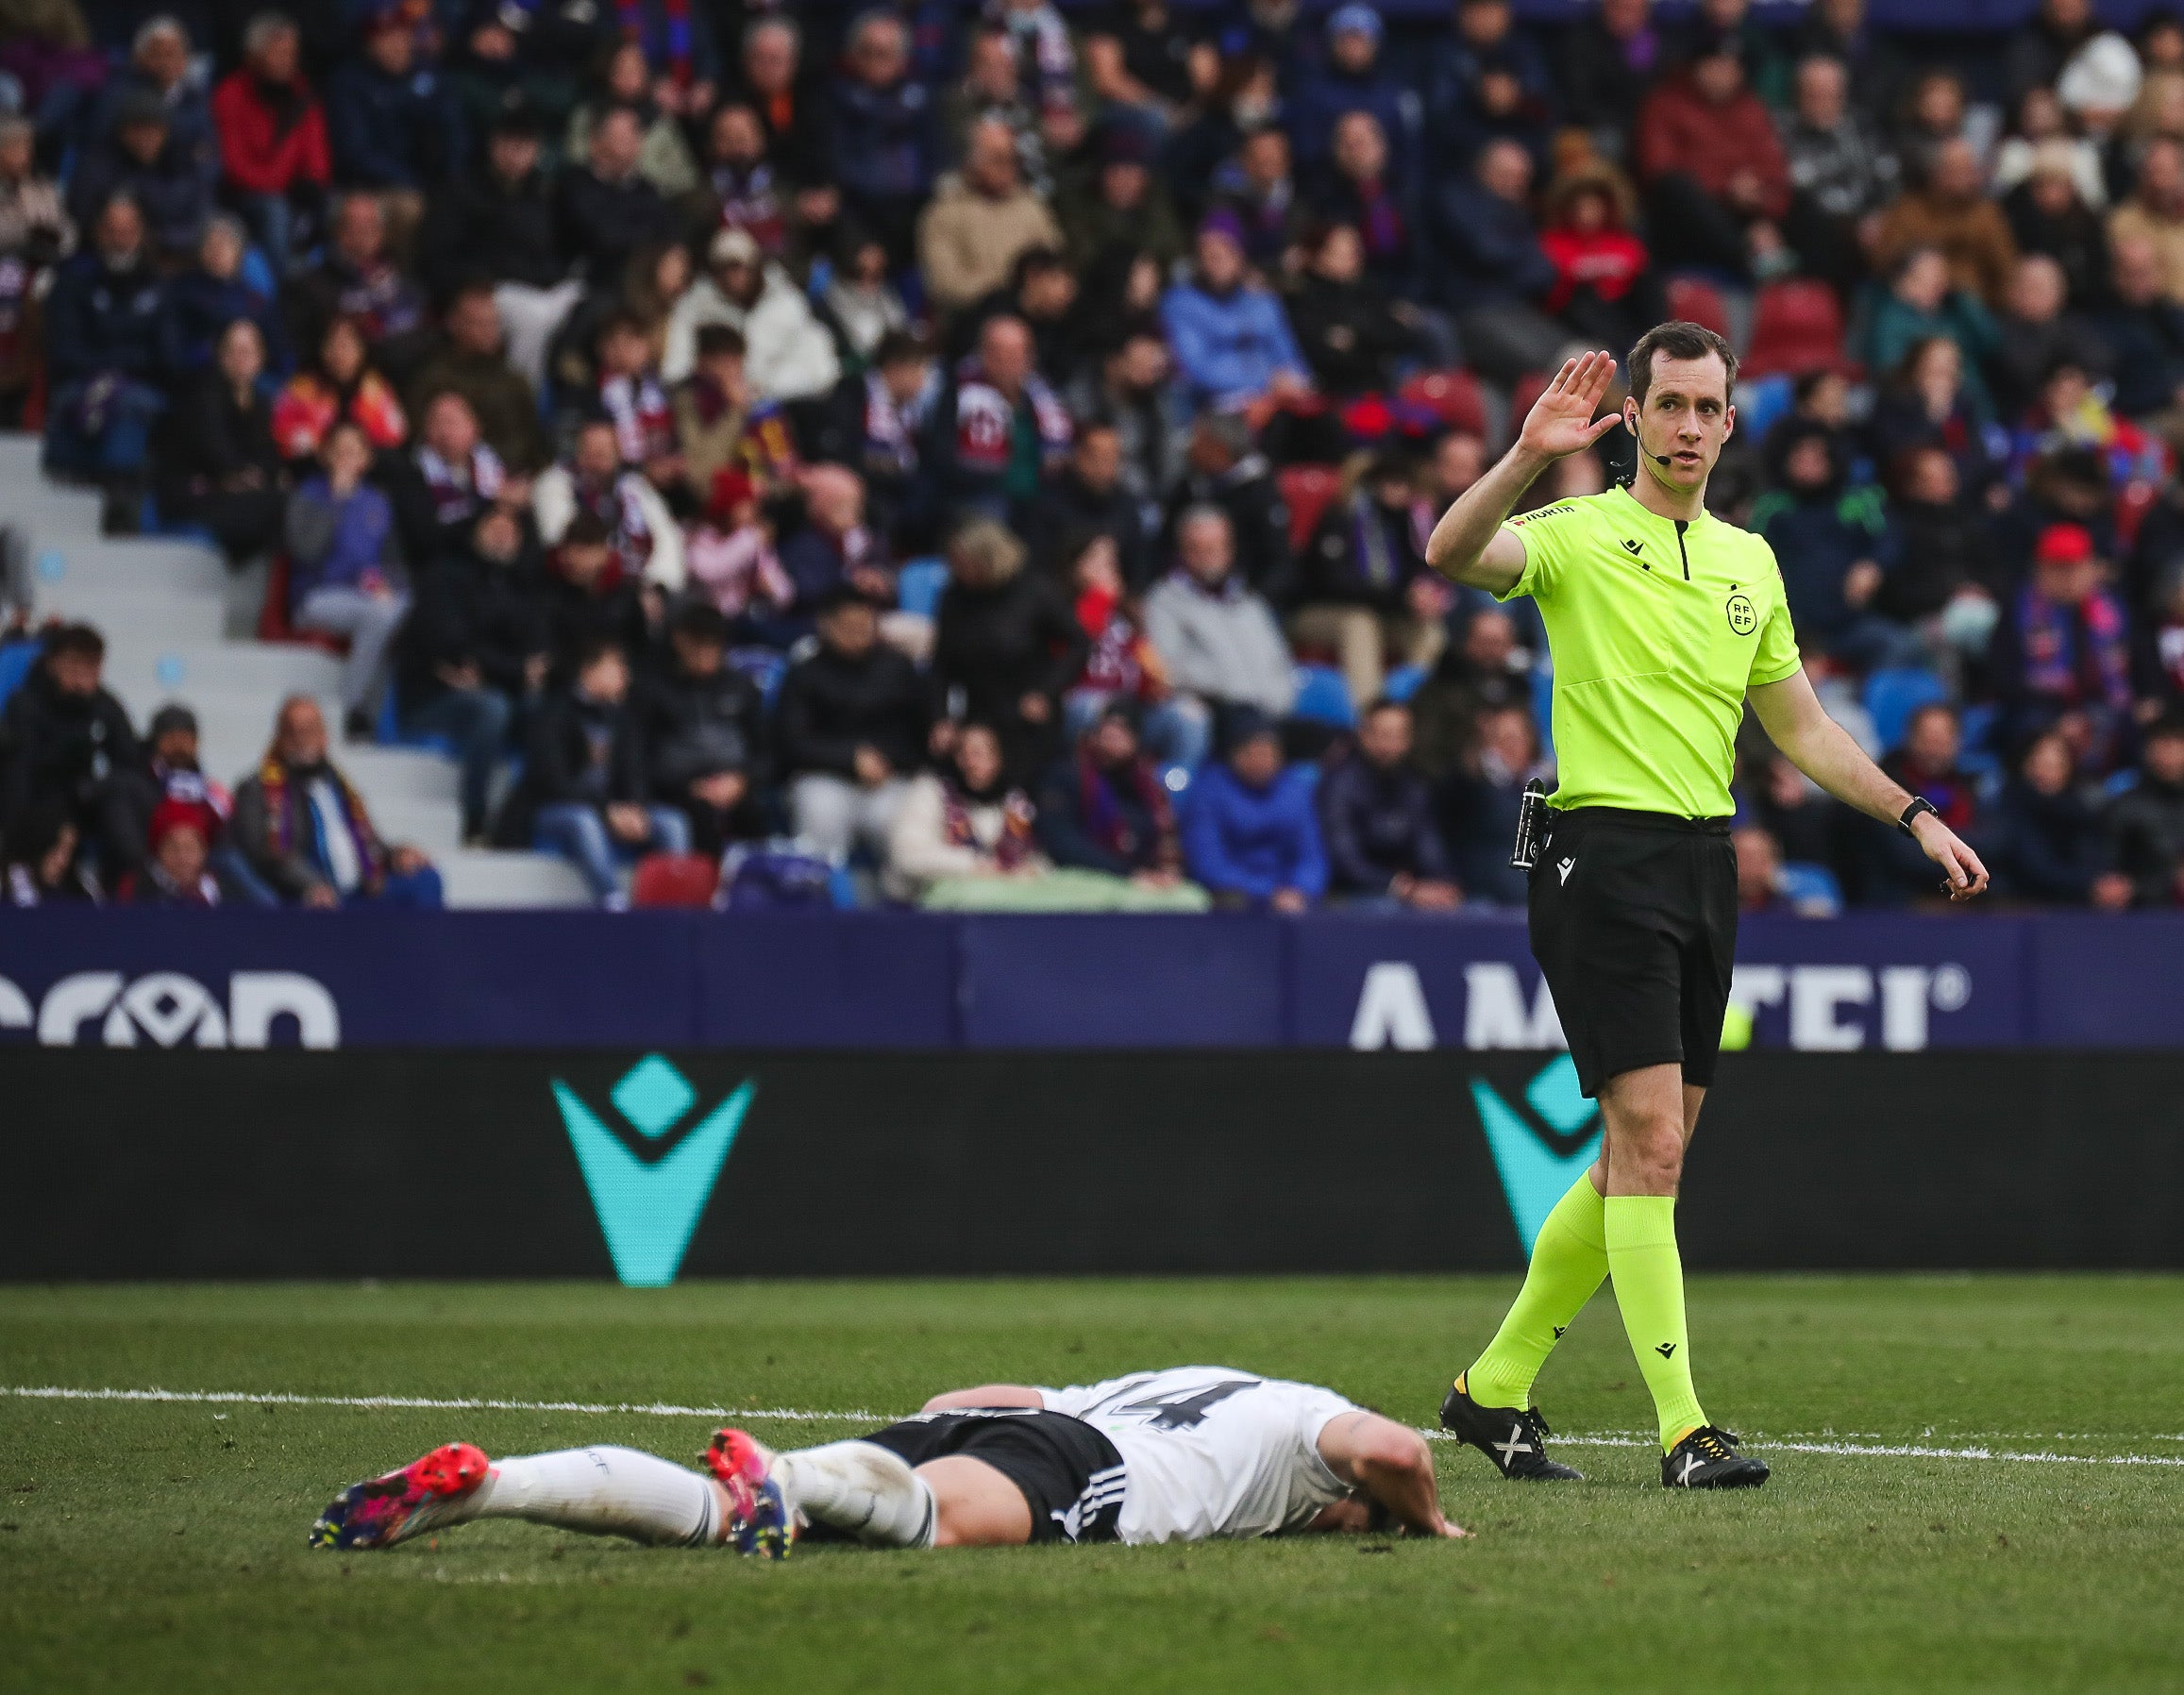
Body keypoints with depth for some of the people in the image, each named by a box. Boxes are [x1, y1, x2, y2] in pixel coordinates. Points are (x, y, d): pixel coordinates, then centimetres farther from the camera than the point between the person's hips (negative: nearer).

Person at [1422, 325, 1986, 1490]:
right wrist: (1528, 457, -41)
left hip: (1703, 866, 7)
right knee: (1651, 1139, -13)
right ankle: (1683, 1430, -12)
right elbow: (1453, 554, -26)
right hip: (1605, 857, -7)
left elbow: (1802, 729, 23)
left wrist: (1915, 816, 14)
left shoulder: (1749, 561, 16)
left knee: (1646, 1155, 10)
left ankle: (1496, 1386, 22)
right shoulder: (1579, 538, -5)